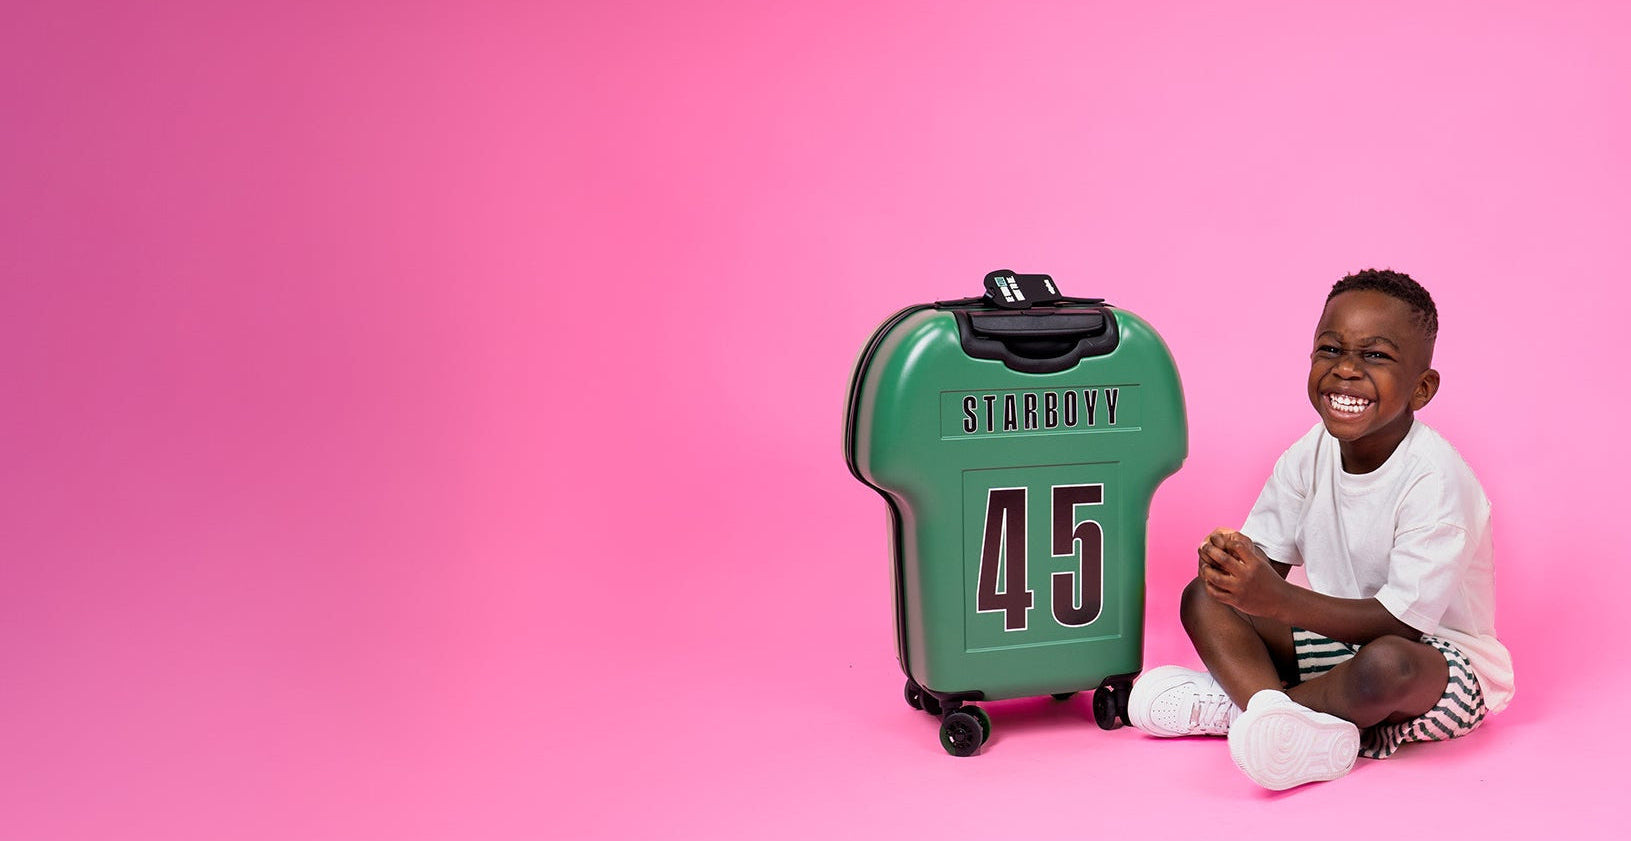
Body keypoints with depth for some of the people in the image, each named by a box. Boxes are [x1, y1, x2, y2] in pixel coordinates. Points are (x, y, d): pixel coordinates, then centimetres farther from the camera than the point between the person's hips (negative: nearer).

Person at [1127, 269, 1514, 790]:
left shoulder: (1436, 479, -24)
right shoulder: (1312, 453, -4)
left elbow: (1403, 620, -28)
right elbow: (1266, 558, 0)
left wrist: (1280, 601, -38)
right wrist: (1232, 560, -26)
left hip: (1439, 656, -7)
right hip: (1339, 636, 7)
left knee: (1387, 665, -41)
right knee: (1204, 596, -7)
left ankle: (1230, 705, -19)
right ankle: (1282, 720, -31)